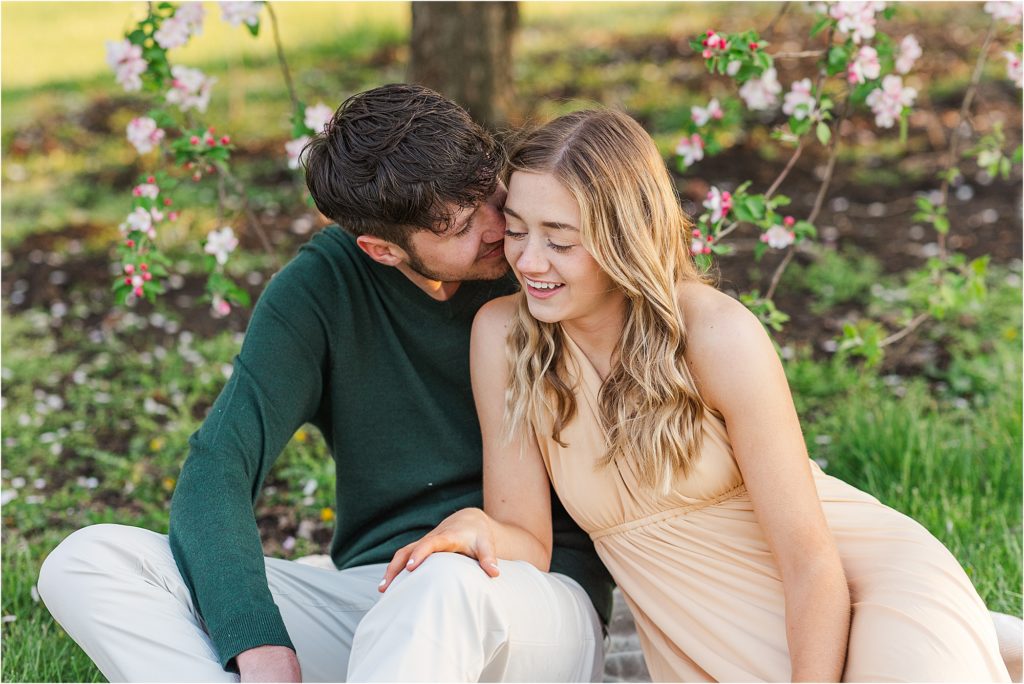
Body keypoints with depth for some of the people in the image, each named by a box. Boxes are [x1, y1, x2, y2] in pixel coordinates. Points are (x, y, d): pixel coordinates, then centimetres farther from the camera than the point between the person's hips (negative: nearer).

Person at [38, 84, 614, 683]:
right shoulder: (325, 286, -3)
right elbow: (217, 466, -11)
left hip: (541, 596, -3)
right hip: (370, 592, 3)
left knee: (449, 585, -42)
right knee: (87, 562, -17)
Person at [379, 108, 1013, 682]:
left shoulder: (719, 336, -18)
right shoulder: (503, 334, -8)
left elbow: (811, 560, -13)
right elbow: (528, 542, -5)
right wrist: (479, 531, -26)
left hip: (868, 577, -4)